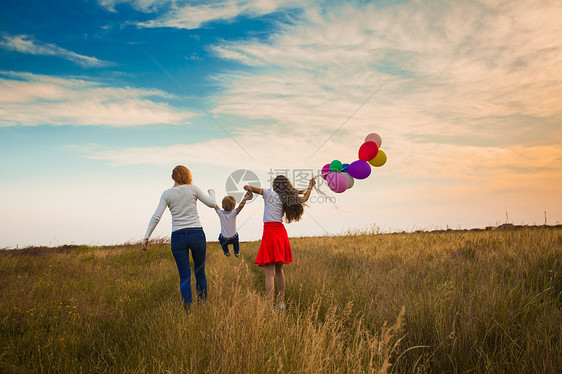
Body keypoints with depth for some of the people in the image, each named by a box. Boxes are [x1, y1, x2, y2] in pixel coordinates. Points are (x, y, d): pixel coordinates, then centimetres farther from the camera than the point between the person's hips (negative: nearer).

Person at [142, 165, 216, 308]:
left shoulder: (167, 194, 3)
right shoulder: (193, 189, 0)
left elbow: (156, 217, -3)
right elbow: (212, 204, 2)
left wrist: (146, 237, -1)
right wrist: (211, 192, 23)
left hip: (178, 237, 1)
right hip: (197, 234, -1)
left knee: (185, 276, 4)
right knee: (200, 272, 15)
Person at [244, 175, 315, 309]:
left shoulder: (268, 193, -2)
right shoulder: (289, 199, 9)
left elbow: (247, 187, -4)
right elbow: (305, 198, 25)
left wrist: (248, 188, 19)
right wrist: (310, 186, 41)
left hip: (269, 233, -5)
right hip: (281, 233, 5)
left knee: (269, 273, -10)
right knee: (279, 270, 18)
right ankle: (281, 302, 25)